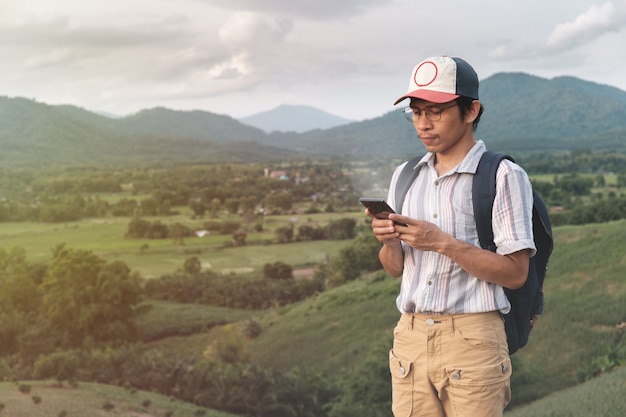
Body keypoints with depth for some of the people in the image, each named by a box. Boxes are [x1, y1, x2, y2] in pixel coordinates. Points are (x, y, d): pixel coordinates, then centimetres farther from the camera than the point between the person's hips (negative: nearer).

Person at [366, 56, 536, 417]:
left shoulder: (504, 177, -5)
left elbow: (515, 273, -11)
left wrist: (443, 242, -19)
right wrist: (388, 241, -6)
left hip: (472, 338, -5)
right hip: (411, 336, 5)